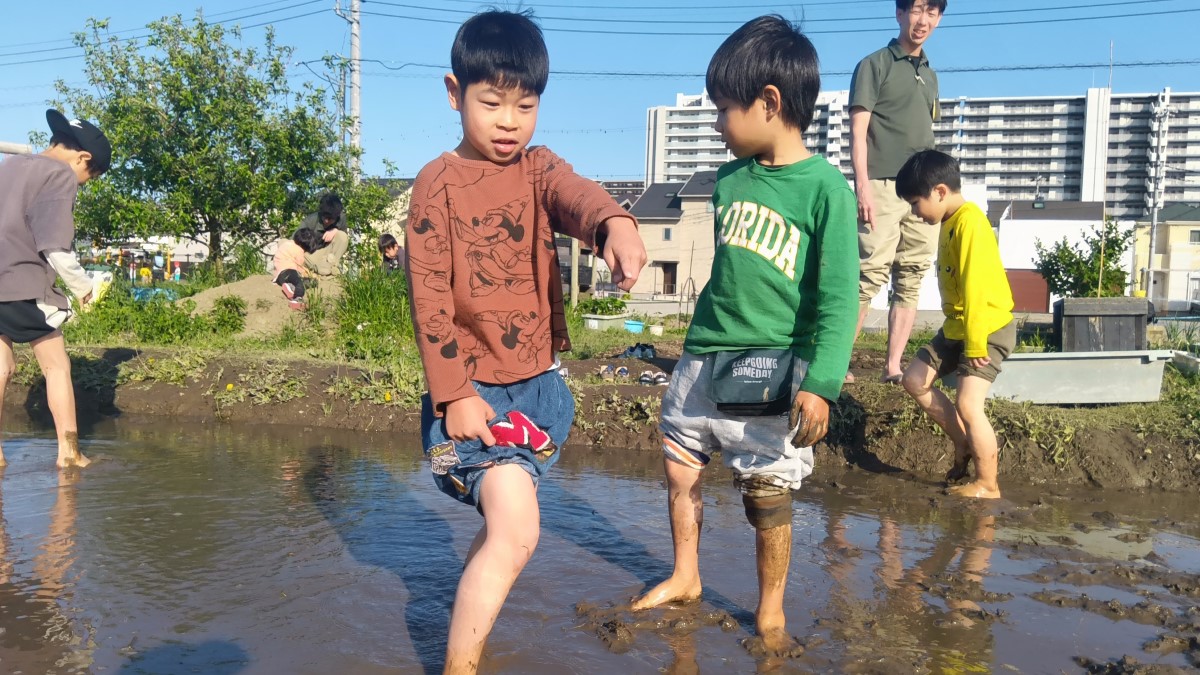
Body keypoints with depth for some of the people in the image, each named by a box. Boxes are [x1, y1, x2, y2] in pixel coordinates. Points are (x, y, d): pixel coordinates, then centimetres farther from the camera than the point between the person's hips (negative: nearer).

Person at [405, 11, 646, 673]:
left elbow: (577, 194, -20)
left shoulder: (538, 169, 5)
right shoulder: (438, 182, -5)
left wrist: (615, 222, -44)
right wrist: (453, 394, -15)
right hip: (475, 388, -5)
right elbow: (429, 297, -9)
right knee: (515, 532, -17)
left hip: (540, 383, 5)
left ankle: (469, 622, 46)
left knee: (504, 525, 20)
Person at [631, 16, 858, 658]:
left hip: (769, 371, -6)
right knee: (679, 467, 15)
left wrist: (820, 382, -23)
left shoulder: (825, 187, -11)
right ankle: (684, 577, 37)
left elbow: (838, 297, -14)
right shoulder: (729, 180, 8)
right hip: (702, 361, 7)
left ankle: (770, 614, 25)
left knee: (768, 497, 4)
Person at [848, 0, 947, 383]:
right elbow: (858, 130, -6)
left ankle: (893, 366, 7)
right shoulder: (875, 65, 2)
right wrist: (862, 186, -16)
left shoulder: (930, 75, 22)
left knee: (910, 283, 3)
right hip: (883, 188, -6)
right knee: (868, 278, -11)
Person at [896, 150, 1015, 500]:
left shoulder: (970, 222, -20)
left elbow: (976, 288, -25)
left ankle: (988, 484, 0)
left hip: (988, 329, -10)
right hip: (956, 326, 10)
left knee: (967, 403, -14)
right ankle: (965, 445, 19)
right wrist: (962, 334, 19)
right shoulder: (950, 221, 10)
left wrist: (975, 342, -25)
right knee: (915, 380, 9)